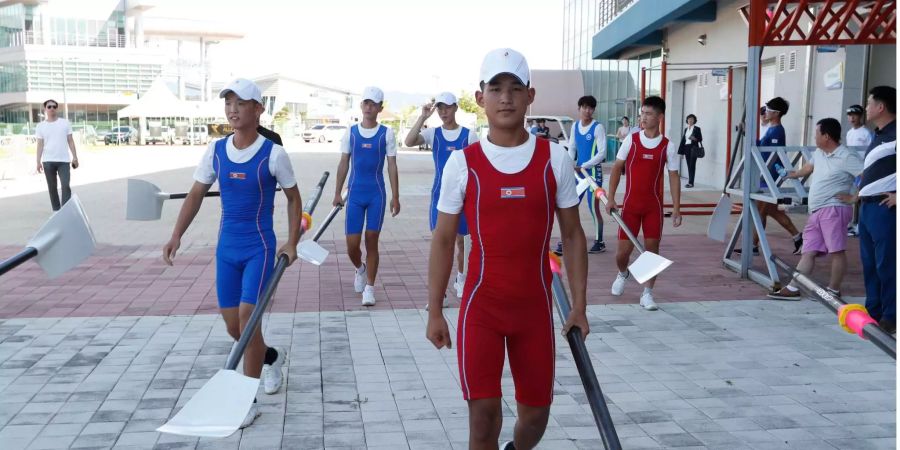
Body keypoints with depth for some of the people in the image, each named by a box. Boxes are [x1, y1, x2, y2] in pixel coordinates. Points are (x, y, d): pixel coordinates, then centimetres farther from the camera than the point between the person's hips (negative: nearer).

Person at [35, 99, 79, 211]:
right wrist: (38, 162, -2)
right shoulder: (40, 126, 5)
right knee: (52, 188, 6)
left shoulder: (65, 123, 5)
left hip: (63, 160, -1)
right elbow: (40, 145, 4)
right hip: (48, 161, 1)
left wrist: (75, 157, 0)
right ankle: (56, 210, 14)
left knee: (65, 186, -10)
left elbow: (70, 141, 6)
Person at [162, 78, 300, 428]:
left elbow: (294, 199, 1)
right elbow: (196, 195, 6)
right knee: (233, 326, 10)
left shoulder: (273, 154, -10)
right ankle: (272, 358, 40)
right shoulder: (215, 151, 1)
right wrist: (177, 236, -6)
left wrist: (292, 243, -7)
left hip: (260, 248, -5)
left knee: (248, 319, -12)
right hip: (227, 248, 5)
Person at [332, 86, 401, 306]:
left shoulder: (386, 133, 0)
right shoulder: (350, 132, 4)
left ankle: (369, 288, 9)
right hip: (355, 193, 1)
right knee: (352, 244, 1)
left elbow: (392, 167, 0)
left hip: (377, 194, -1)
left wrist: (395, 197, -4)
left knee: (372, 241, 0)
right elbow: (343, 164, 8)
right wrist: (337, 193, 5)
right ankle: (360, 269, 33)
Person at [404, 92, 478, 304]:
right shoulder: (433, 133, 0)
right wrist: (423, 117, -25)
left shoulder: (469, 135, -2)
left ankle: (460, 279, 35)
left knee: (459, 239, 13)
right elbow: (409, 142, -18)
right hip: (440, 193, 0)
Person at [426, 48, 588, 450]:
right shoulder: (462, 163, -5)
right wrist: (434, 312, 0)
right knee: (483, 414, -4)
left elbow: (572, 235, 4)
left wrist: (579, 306, 2)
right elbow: (443, 240, 2)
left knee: (536, 414, 13)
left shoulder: (555, 158, -2)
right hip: (481, 307, -1)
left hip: (535, 306, 2)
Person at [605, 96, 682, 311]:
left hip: (653, 205, 0)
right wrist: (611, 198, -2)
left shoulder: (668, 146, -2)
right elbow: (617, 168, 4)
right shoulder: (631, 140, -1)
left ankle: (647, 293, 10)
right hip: (630, 204, 0)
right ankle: (622, 273, 37)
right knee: (623, 250, 3)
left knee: (652, 248, -2)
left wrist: (676, 209, -4)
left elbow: (673, 177, 1)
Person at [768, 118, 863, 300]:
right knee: (808, 251, 6)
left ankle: (833, 290, 5)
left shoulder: (847, 157, -11)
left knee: (837, 251, -4)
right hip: (816, 212, 9)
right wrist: (793, 174, 55)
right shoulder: (819, 154, 17)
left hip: (833, 210, -9)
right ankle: (792, 289, 4)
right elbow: (808, 168, 38)